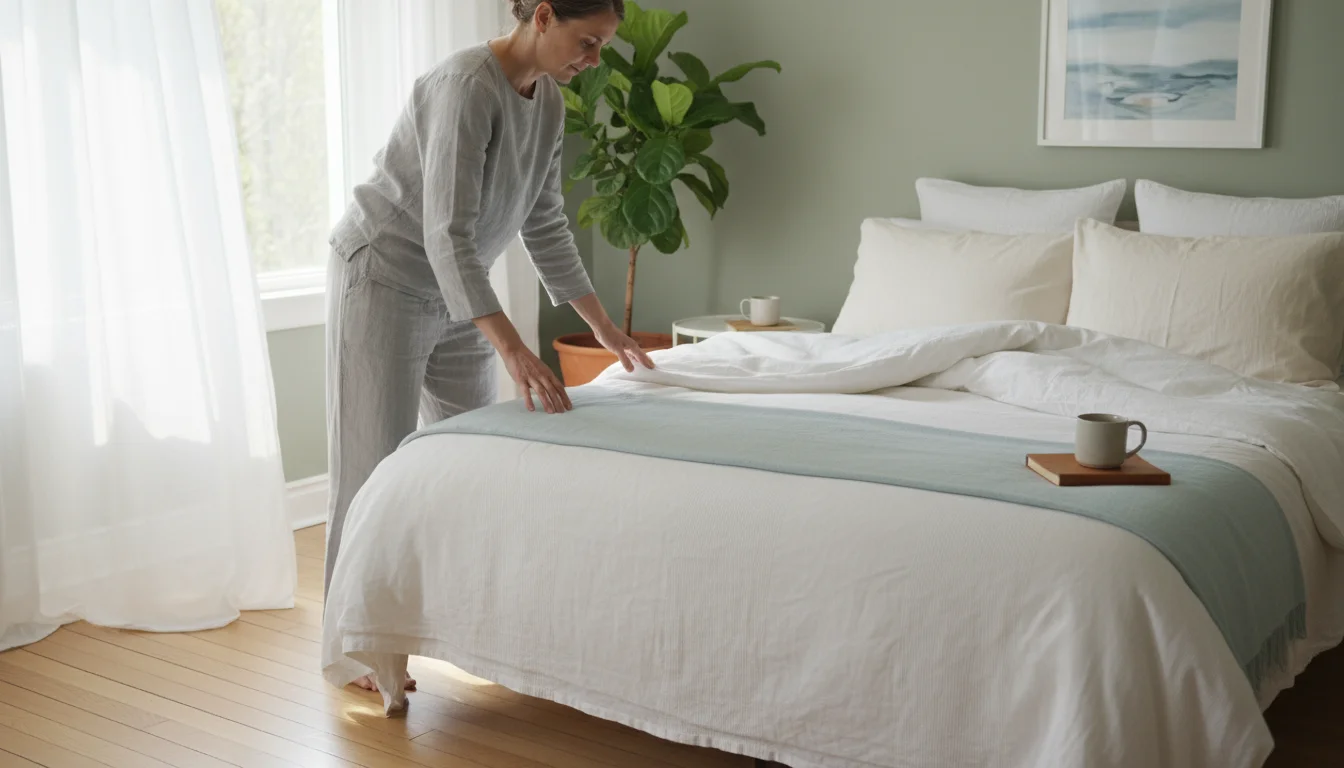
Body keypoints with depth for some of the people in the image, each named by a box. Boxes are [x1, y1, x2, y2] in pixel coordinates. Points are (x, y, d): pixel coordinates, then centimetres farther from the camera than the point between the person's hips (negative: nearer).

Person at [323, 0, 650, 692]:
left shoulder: (548, 104, 1)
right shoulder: (468, 85, -25)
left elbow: (545, 226, 10)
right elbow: (447, 234, -32)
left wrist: (605, 328, 9)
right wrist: (513, 350, -40)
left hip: (452, 291, 8)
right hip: (384, 278, -8)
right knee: (377, 459, -3)